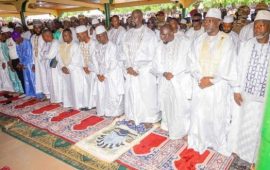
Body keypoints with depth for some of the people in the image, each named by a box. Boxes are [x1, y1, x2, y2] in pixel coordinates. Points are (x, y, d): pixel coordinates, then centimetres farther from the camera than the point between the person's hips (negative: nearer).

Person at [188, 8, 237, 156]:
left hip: (218, 86, -2)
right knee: (199, 113, 6)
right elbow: (193, 62, 2)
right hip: (200, 84, 3)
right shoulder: (199, 40, 6)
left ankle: (218, 142, 24)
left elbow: (227, 65, -6)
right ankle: (200, 141, 23)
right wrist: (200, 78, -12)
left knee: (217, 115, 5)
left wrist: (211, 80, -12)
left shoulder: (227, 40, -3)